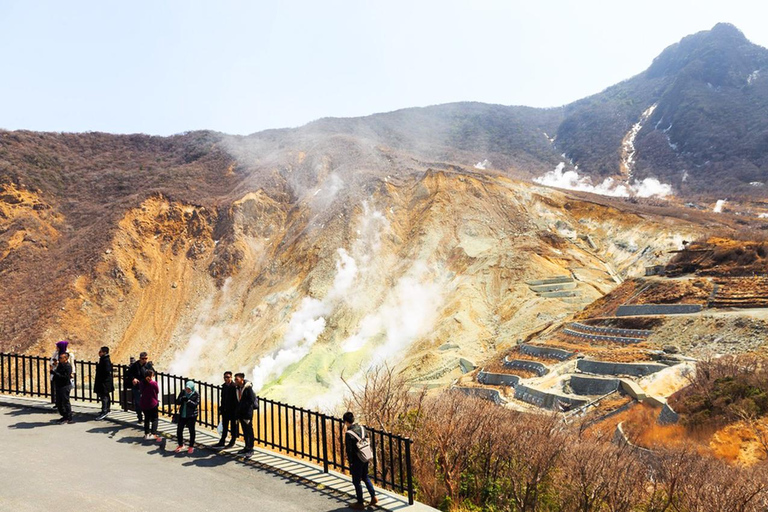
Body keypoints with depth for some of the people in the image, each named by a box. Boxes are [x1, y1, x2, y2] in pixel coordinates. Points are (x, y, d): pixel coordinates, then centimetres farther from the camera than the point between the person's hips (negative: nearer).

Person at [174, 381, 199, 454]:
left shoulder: (196, 395, -8)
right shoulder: (183, 393, 2)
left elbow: (195, 404, -17)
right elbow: (177, 401, 0)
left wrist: (188, 401, -29)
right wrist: (181, 399, -21)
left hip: (191, 415, -4)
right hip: (182, 414, 4)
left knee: (191, 431, 5)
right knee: (179, 430, 6)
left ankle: (191, 447, 20)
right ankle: (180, 445, 28)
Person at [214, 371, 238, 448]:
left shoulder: (234, 387, -15)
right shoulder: (224, 386, 7)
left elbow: (236, 399, -16)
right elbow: (222, 398, 14)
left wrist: (236, 411, -18)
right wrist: (221, 408, 12)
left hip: (232, 410, -7)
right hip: (225, 410, 7)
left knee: (233, 425, 6)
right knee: (225, 426, 15)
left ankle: (233, 442, 17)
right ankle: (222, 441, 23)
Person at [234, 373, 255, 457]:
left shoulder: (248, 387, -13)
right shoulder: (237, 388, 9)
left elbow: (252, 399, -15)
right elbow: (237, 400, 13)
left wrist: (243, 405, -13)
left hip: (247, 413, -7)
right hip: (241, 413, 7)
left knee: (249, 431, -2)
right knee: (244, 431, 14)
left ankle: (250, 449, 2)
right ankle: (247, 447, 23)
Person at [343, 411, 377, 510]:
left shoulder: (348, 434, -22)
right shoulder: (361, 428, -2)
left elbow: (349, 450, -18)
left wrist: (350, 461, -5)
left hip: (357, 461, -7)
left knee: (356, 481, 9)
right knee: (365, 477, 24)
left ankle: (360, 503, 20)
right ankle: (373, 497, 26)